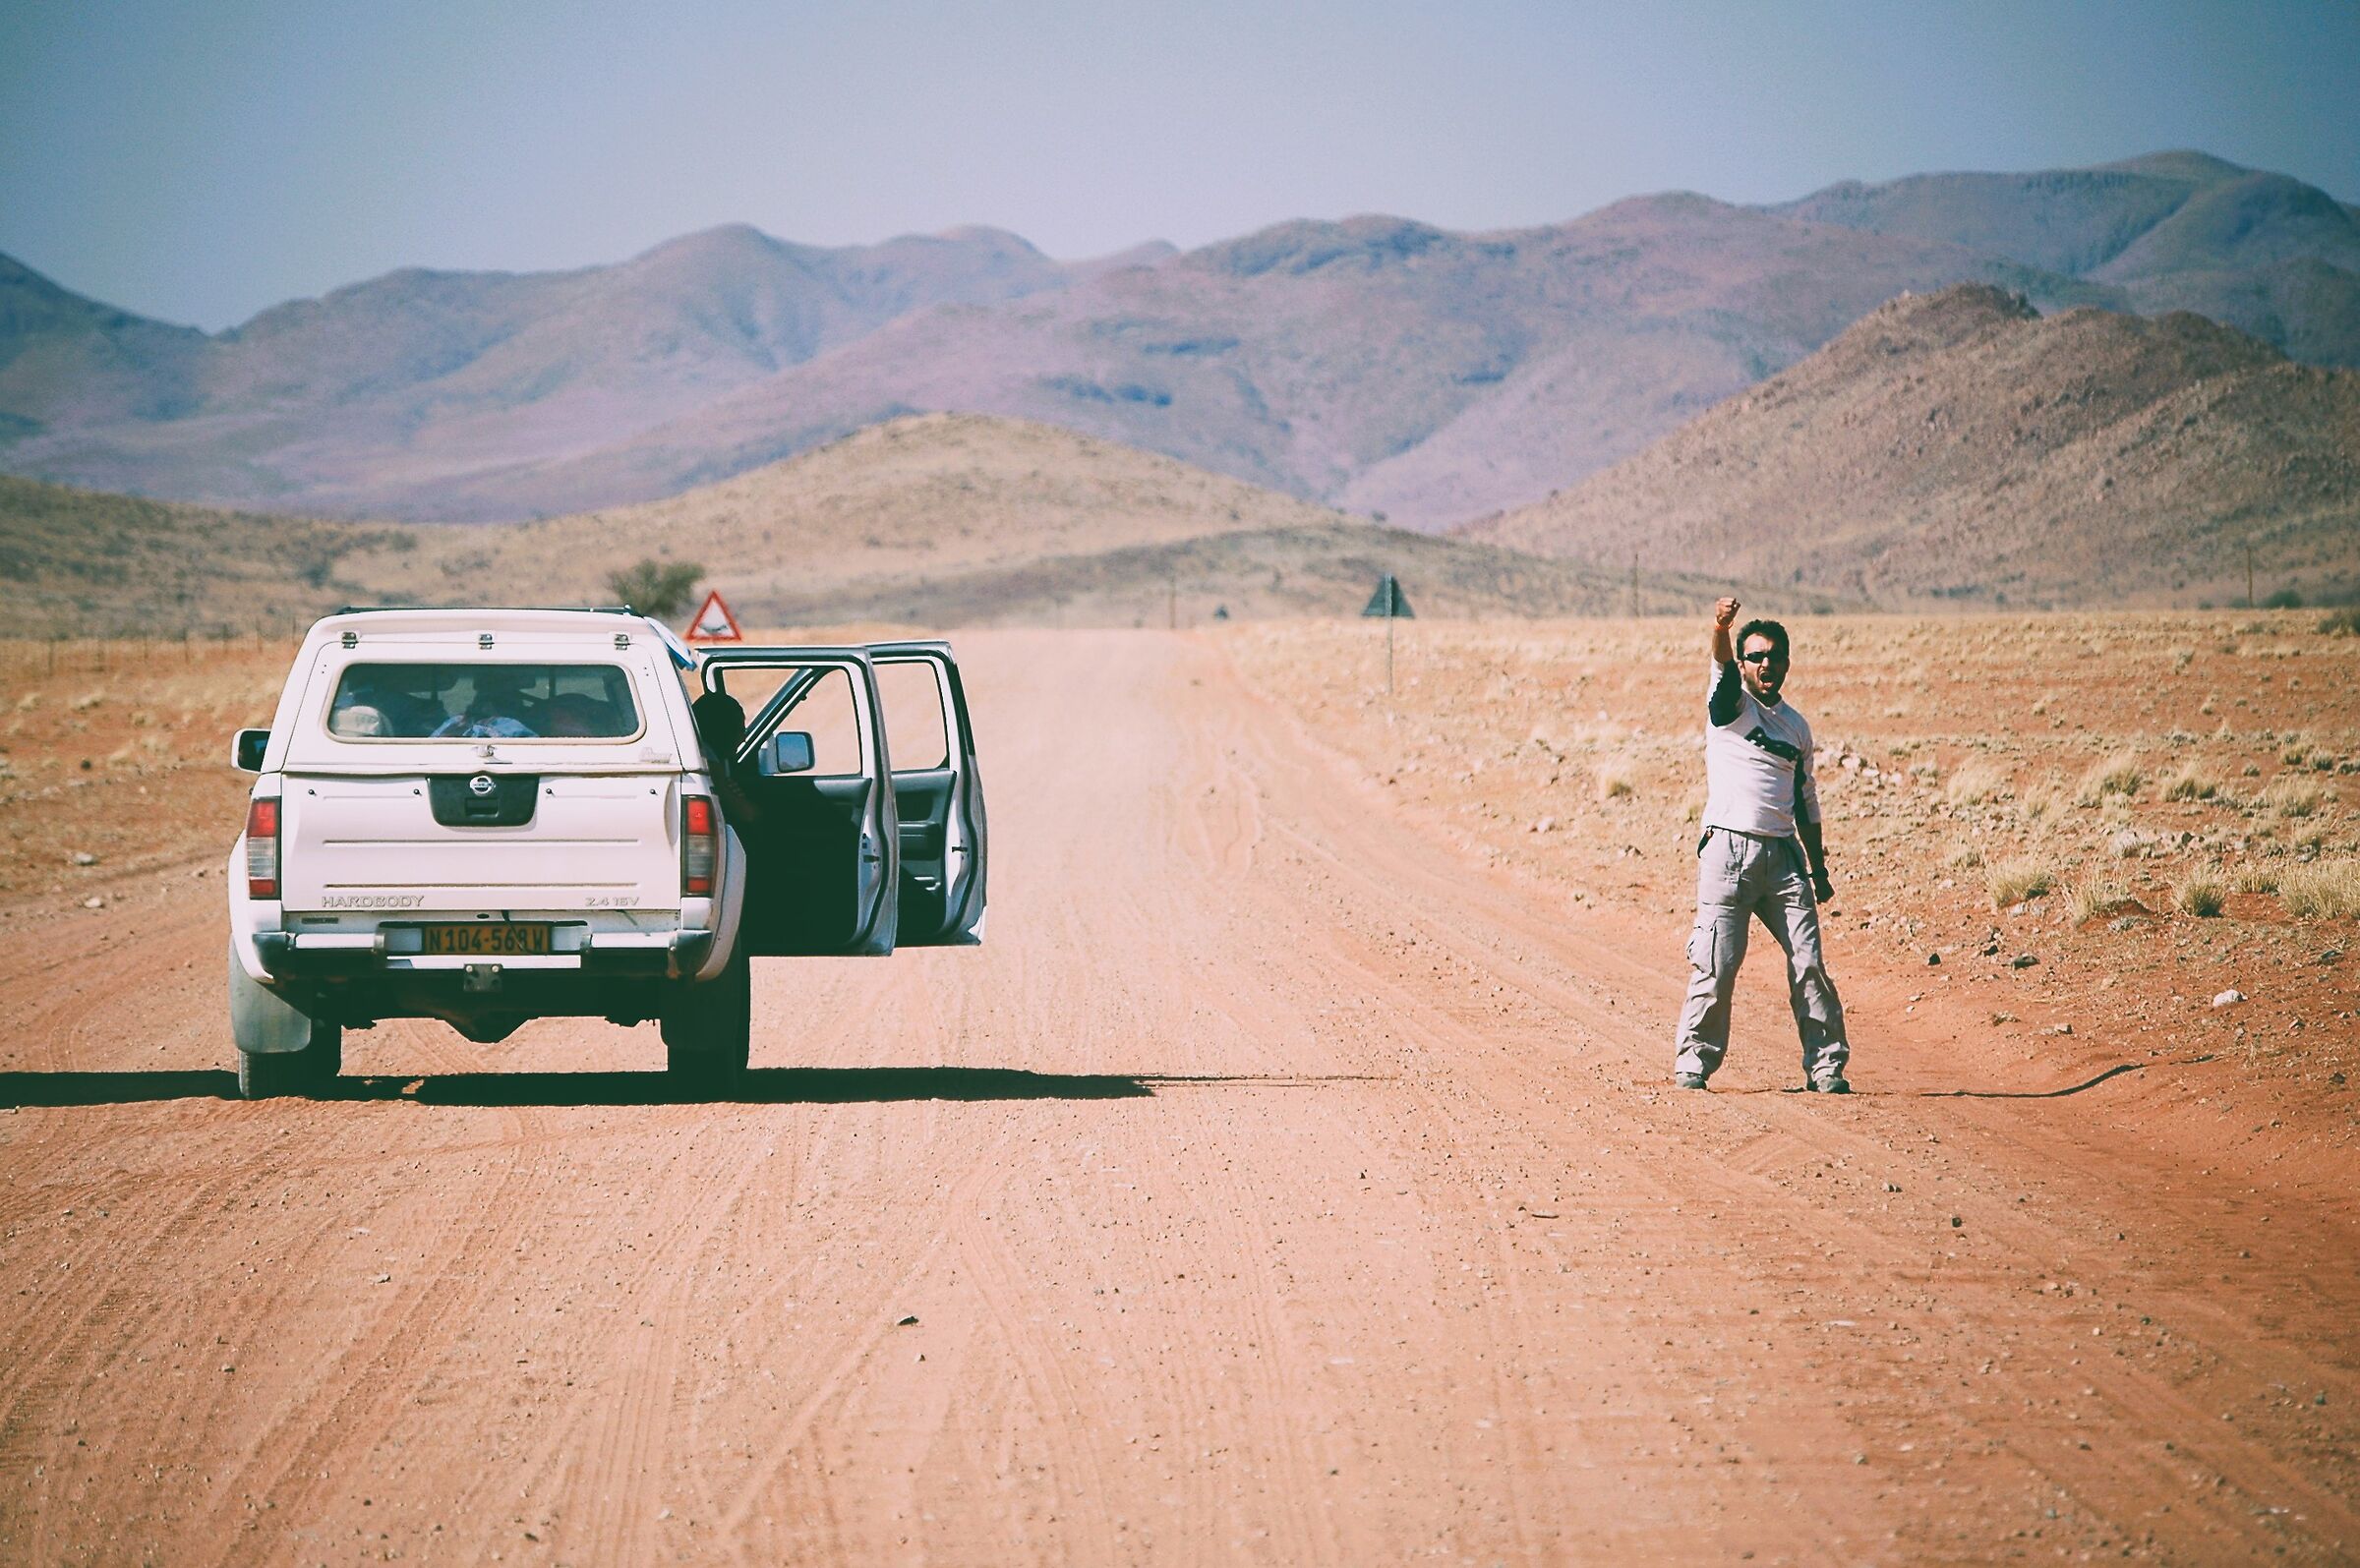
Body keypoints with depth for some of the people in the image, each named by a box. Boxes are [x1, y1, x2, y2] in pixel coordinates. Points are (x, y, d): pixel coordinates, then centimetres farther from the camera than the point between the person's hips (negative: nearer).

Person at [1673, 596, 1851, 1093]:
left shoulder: (1797, 727, 17)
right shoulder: (1731, 704, 4)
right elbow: (1724, 670, -19)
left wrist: (1819, 869, 18)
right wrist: (1721, 629, -41)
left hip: (1783, 853, 4)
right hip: (1728, 848, -4)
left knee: (1809, 962, -2)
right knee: (1717, 964, -7)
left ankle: (1826, 1066, 4)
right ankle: (1694, 1061, 5)